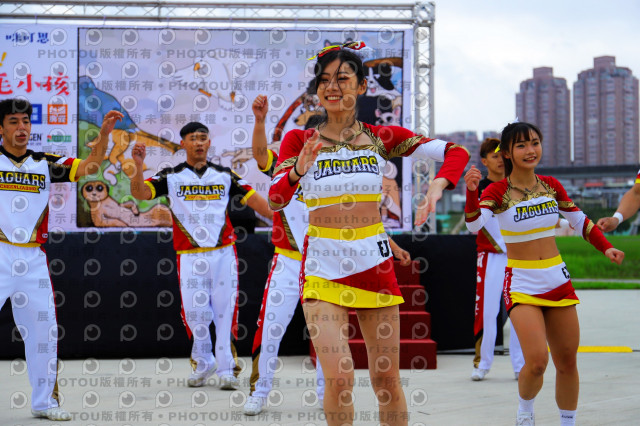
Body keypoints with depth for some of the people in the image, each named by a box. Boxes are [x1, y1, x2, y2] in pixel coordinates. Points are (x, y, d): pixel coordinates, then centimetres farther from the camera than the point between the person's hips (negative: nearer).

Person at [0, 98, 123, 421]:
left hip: (33, 259, 4)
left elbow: (88, 168, 7)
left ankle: (44, 401, 22)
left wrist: (103, 134, -5)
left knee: (43, 330, 8)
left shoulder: (45, 163, 12)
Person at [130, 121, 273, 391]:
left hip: (223, 253, 1)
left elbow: (252, 198, 10)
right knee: (194, 313, 1)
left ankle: (227, 368, 7)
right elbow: (140, 193, -6)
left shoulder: (224, 175, 11)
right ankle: (203, 364, 21)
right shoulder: (171, 176, 5)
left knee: (226, 311, -1)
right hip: (190, 257, -1)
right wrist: (138, 165, -23)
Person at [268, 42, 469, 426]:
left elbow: (457, 152, 0)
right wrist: (298, 171, -31)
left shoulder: (382, 137, 4)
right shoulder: (299, 140, 1)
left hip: (375, 264, 2)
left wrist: (437, 188, -20)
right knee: (339, 378, -14)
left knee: (387, 380, 6)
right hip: (323, 268, -2)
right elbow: (274, 200, -11)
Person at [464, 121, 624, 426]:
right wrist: (471, 191, -44)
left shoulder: (551, 185, 5)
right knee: (537, 361, -18)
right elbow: (475, 224, -27)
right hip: (521, 284, -5)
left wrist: (606, 248, 2)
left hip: (557, 280, 5)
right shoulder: (498, 191, -9)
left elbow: (580, 220, 15)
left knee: (567, 362, 8)